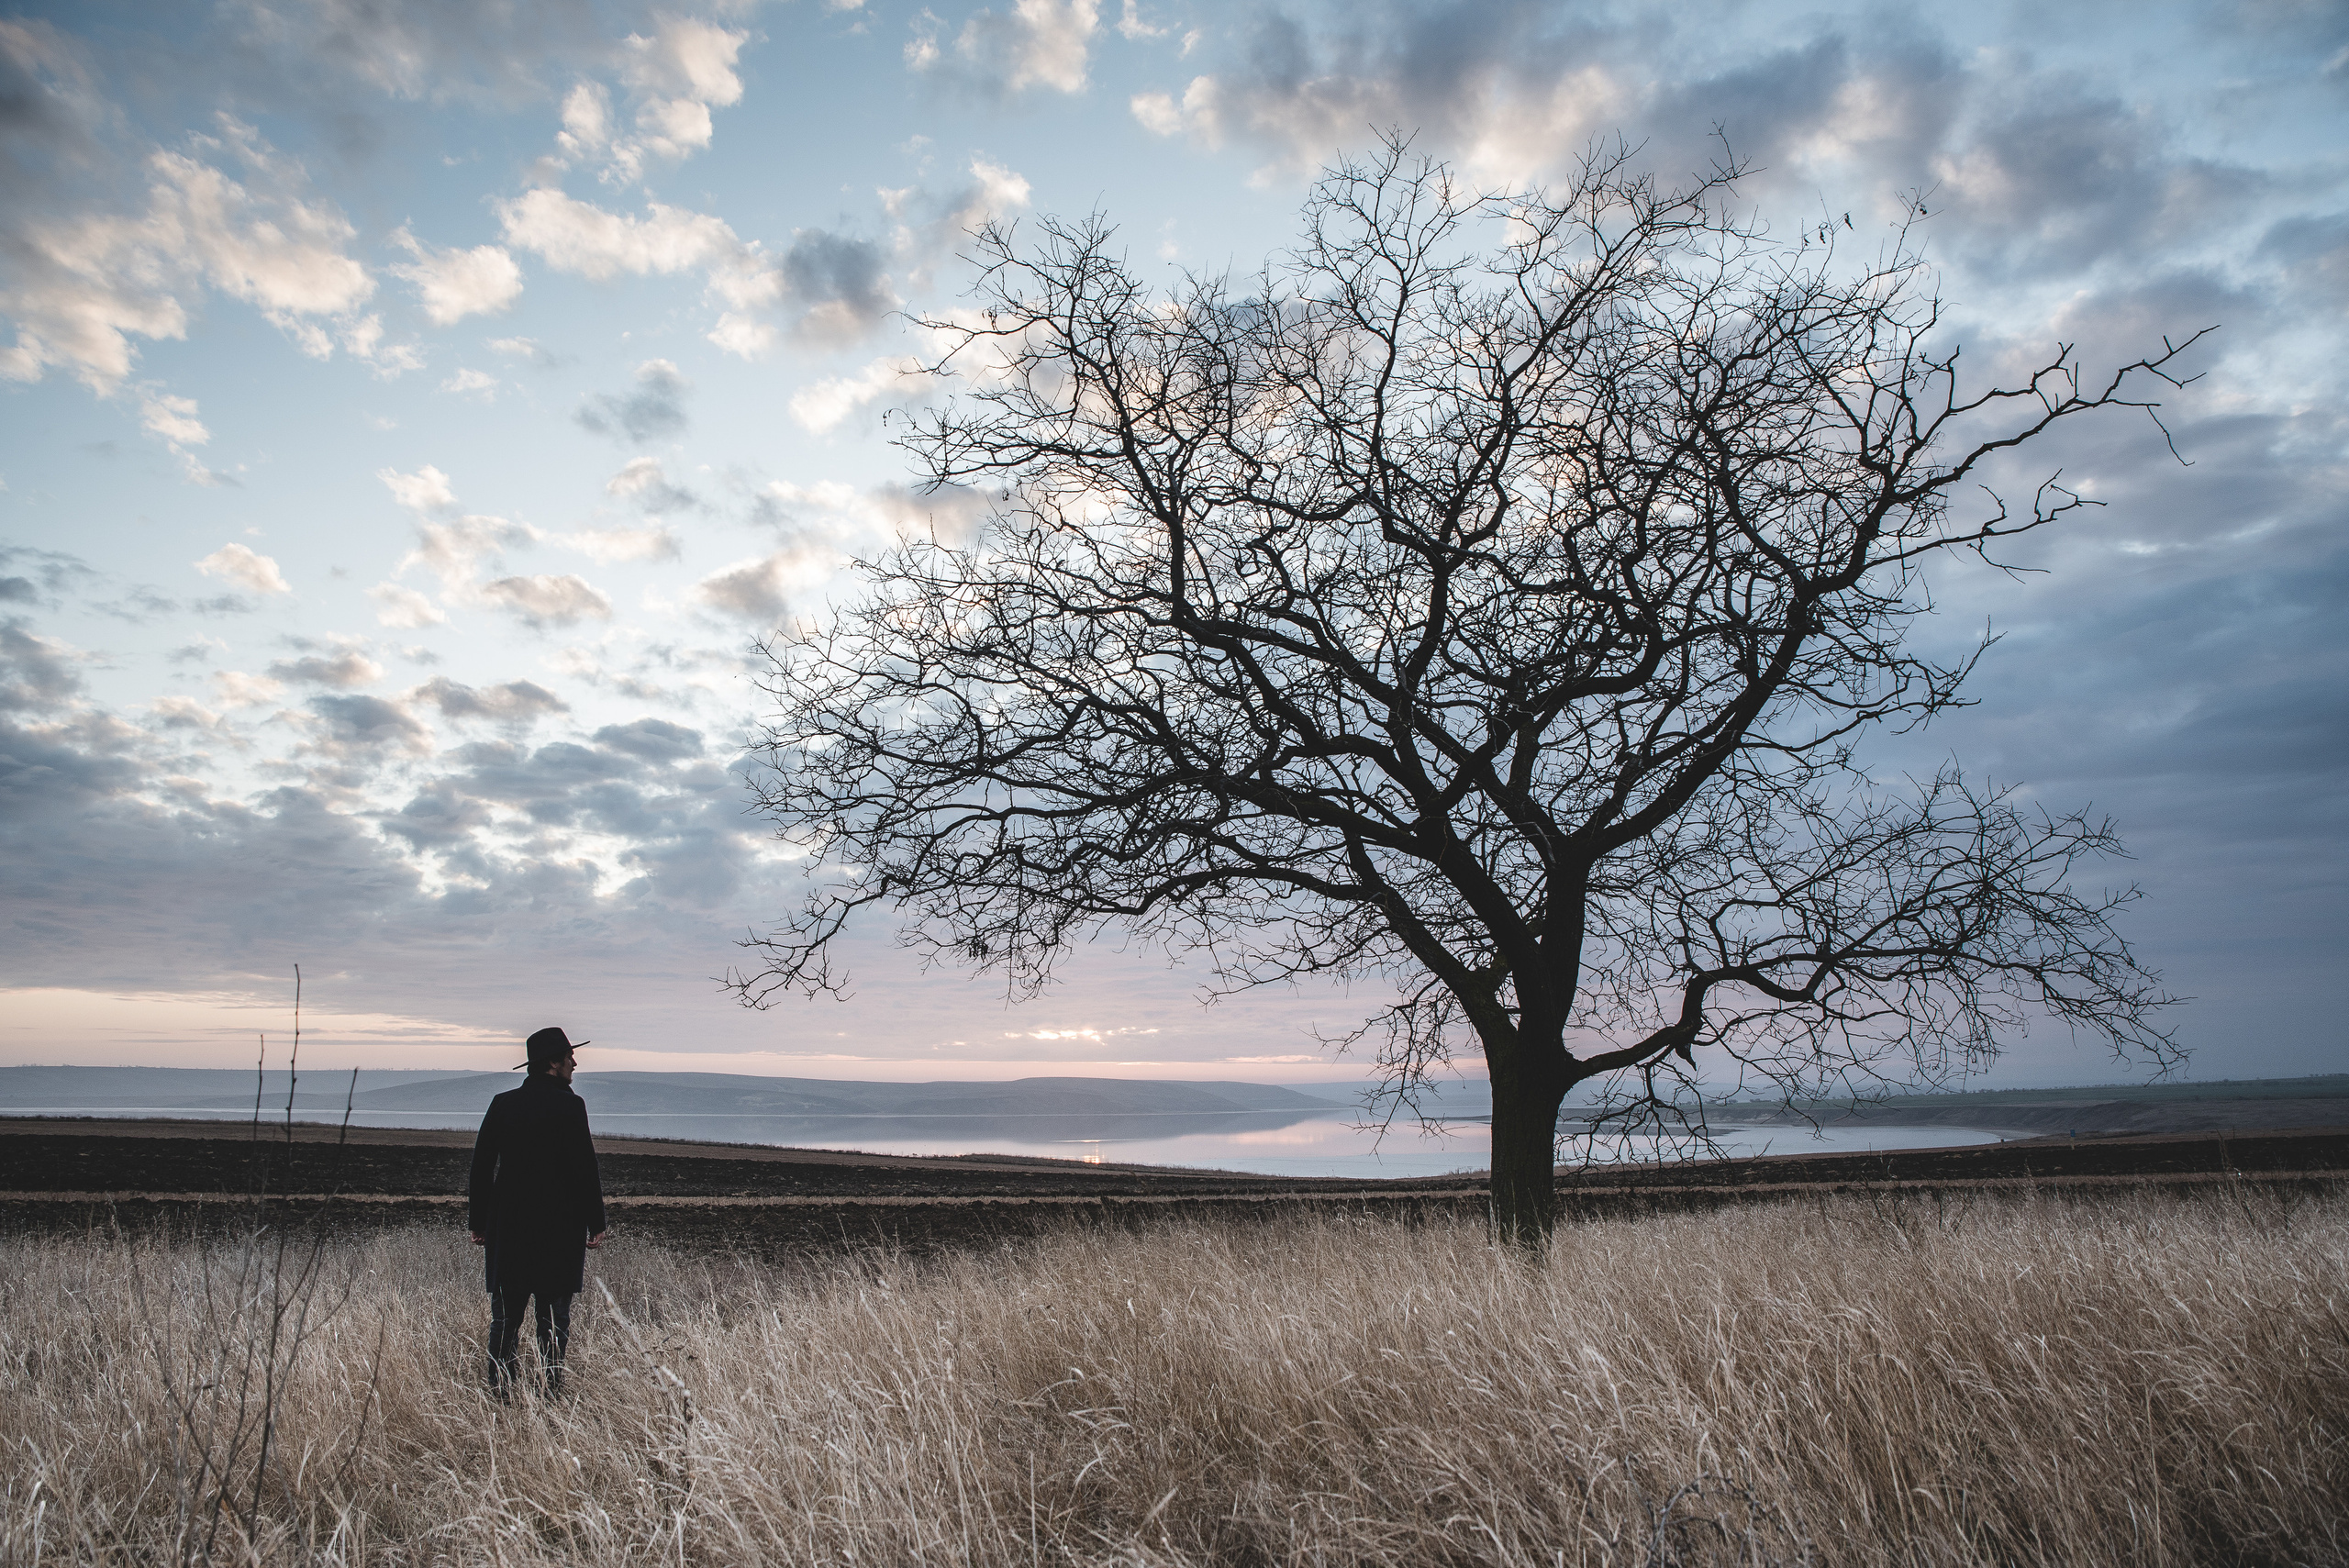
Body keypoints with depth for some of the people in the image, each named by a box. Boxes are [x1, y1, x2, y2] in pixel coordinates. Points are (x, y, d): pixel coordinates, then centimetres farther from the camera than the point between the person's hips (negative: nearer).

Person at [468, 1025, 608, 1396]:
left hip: (506, 1227, 4)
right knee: (554, 1319, 5)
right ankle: (552, 1389, 7)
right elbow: (584, 1169, -11)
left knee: (505, 1317, 12)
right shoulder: (569, 1106, -10)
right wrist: (595, 1224, -4)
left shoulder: (502, 1104, 4)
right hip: (559, 1228, -4)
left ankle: (499, 1390, 14)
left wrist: (478, 1222, 14)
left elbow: (481, 1166, 6)